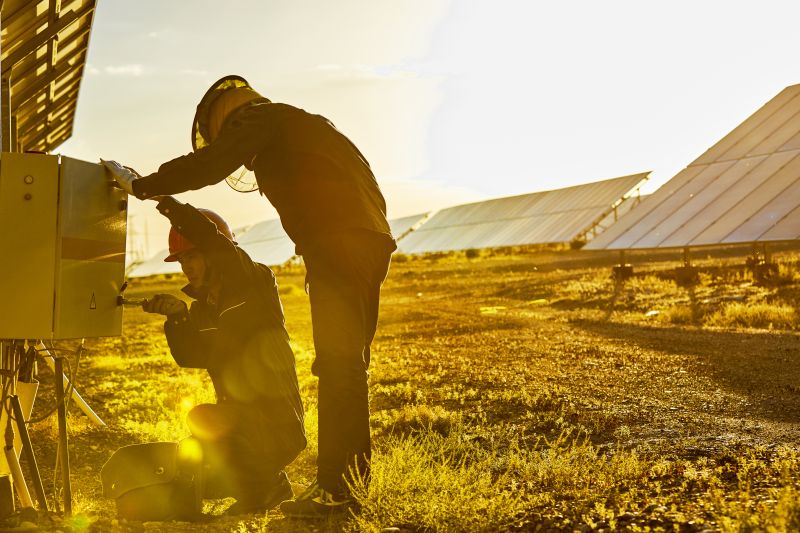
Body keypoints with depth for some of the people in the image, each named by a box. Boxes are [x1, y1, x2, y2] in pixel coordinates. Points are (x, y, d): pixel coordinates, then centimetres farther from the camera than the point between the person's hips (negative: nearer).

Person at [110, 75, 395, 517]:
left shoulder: (259, 117, 5)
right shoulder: (308, 126, 31)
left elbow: (208, 164, -6)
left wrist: (140, 186, 4)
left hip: (337, 243, -9)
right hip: (371, 241, 9)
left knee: (336, 365, -11)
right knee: (349, 364, 12)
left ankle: (334, 485, -11)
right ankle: (354, 474, 18)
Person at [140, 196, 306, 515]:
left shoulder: (257, 284, -7)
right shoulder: (201, 311, 13)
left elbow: (227, 256, -28)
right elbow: (190, 357, -3)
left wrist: (179, 212, -36)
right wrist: (177, 318, -21)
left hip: (278, 426, -8)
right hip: (240, 423, 8)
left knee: (203, 419, -30)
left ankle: (262, 484, -7)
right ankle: (268, 483, 19)